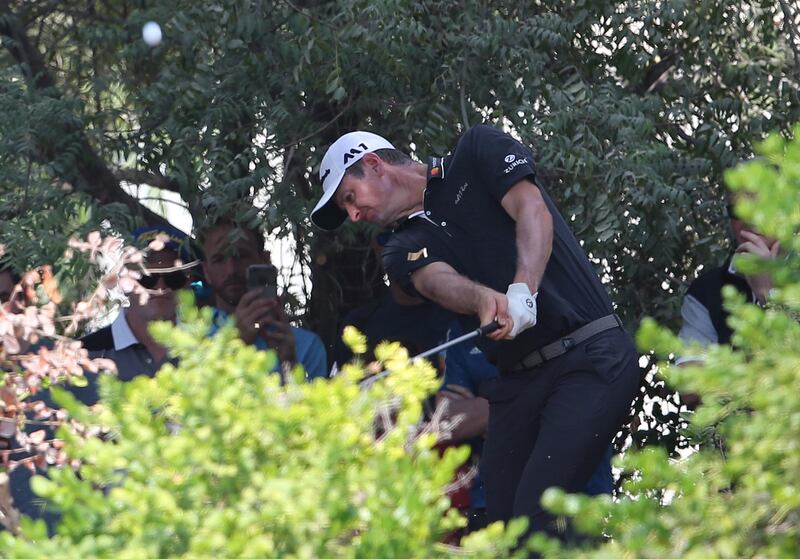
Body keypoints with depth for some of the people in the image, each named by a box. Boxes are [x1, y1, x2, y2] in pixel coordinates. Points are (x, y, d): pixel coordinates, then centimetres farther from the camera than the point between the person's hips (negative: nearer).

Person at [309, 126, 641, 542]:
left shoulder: (478, 152, 5)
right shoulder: (403, 252, 14)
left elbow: (534, 213, -11)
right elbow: (439, 281, -9)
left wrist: (521, 292, -29)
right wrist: (486, 299, -33)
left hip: (590, 355, -6)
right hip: (517, 380, 6)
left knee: (537, 518, -20)